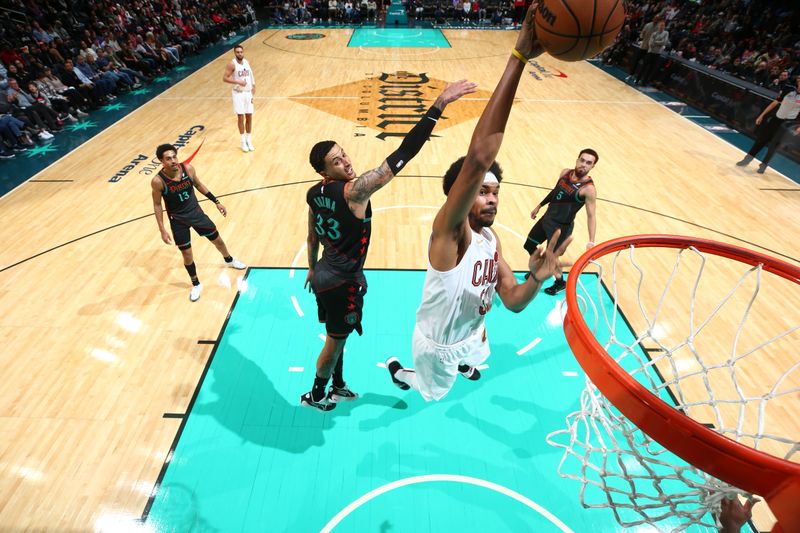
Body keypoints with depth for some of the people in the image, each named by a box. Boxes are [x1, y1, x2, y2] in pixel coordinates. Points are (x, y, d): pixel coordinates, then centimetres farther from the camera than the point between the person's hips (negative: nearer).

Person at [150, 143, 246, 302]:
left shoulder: (188, 168, -15)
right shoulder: (158, 181, -23)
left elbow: (199, 185, 4)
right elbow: (157, 205, -11)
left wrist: (216, 202, 5)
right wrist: (162, 230, -12)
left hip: (196, 212, 3)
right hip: (178, 221, -3)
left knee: (217, 239, 18)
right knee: (186, 254, 4)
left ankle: (229, 260, 50)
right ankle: (196, 284, 27)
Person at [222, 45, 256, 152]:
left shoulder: (246, 62, 7)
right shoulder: (232, 64, -11)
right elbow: (225, 78, -14)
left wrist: (253, 87, 11)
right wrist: (238, 82, -24)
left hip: (248, 93, 5)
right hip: (238, 94, -5)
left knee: (249, 117, 7)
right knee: (241, 118, -1)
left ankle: (248, 140, 18)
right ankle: (243, 141, 9)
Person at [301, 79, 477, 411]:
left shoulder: (314, 194, -2)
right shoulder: (354, 191, -27)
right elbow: (402, 155, -36)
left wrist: (312, 269, 27)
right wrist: (439, 105, -37)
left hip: (325, 274, 8)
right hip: (343, 282, -8)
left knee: (337, 338, 25)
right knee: (336, 341, 15)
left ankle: (338, 387, 47)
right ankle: (315, 395, 38)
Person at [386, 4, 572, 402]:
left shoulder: (491, 239, -11)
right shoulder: (448, 230, -36)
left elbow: (512, 302, -7)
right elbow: (478, 158, -53)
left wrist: (536, 278, -30)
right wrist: (519, 58, -56)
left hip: (471, 333, 7)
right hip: (436, 344, -6)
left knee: (475, 358, 38)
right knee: (434, 392, 24)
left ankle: (462, 364, 76)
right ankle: (396, 370, 54)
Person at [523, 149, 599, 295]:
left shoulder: (588, 189, -22)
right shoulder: (565, 172, -3)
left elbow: (591, 215, -21)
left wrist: (591, 241, -27)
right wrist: (539, 206, 22)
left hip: (562, 226, -7)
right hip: (547, 218, 7)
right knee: (529, 245, 19)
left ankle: (560, 283, 30)